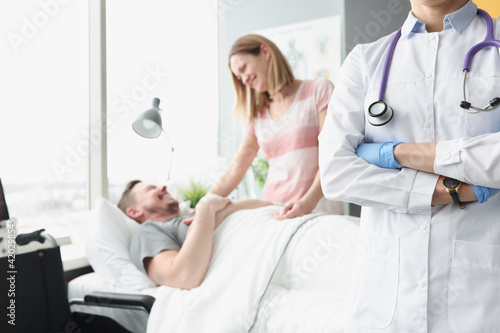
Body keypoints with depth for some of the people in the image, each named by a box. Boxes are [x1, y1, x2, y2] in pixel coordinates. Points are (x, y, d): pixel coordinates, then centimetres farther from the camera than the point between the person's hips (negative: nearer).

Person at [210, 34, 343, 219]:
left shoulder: (319, 91, 3)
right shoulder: (257, 116, 16)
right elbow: (234, 172, 13)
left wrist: (308, 202, -21)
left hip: (319, 211, -4)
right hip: (274, 214, 4)